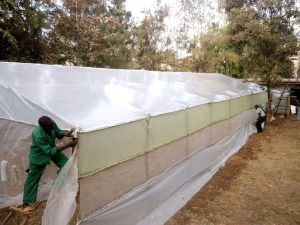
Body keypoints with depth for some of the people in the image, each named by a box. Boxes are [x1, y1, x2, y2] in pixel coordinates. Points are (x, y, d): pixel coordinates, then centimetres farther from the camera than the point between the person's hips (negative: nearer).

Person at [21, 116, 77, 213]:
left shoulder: (52, 124, -25)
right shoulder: (38, 136, -41)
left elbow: (58, 133, -4)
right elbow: (50, 151, -37)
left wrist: (66, 133, -27)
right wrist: (67, 145, -42)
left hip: (52, 149, 6)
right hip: (38, 155, -6)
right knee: (32, 178, 10)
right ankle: (25, 203, 29)